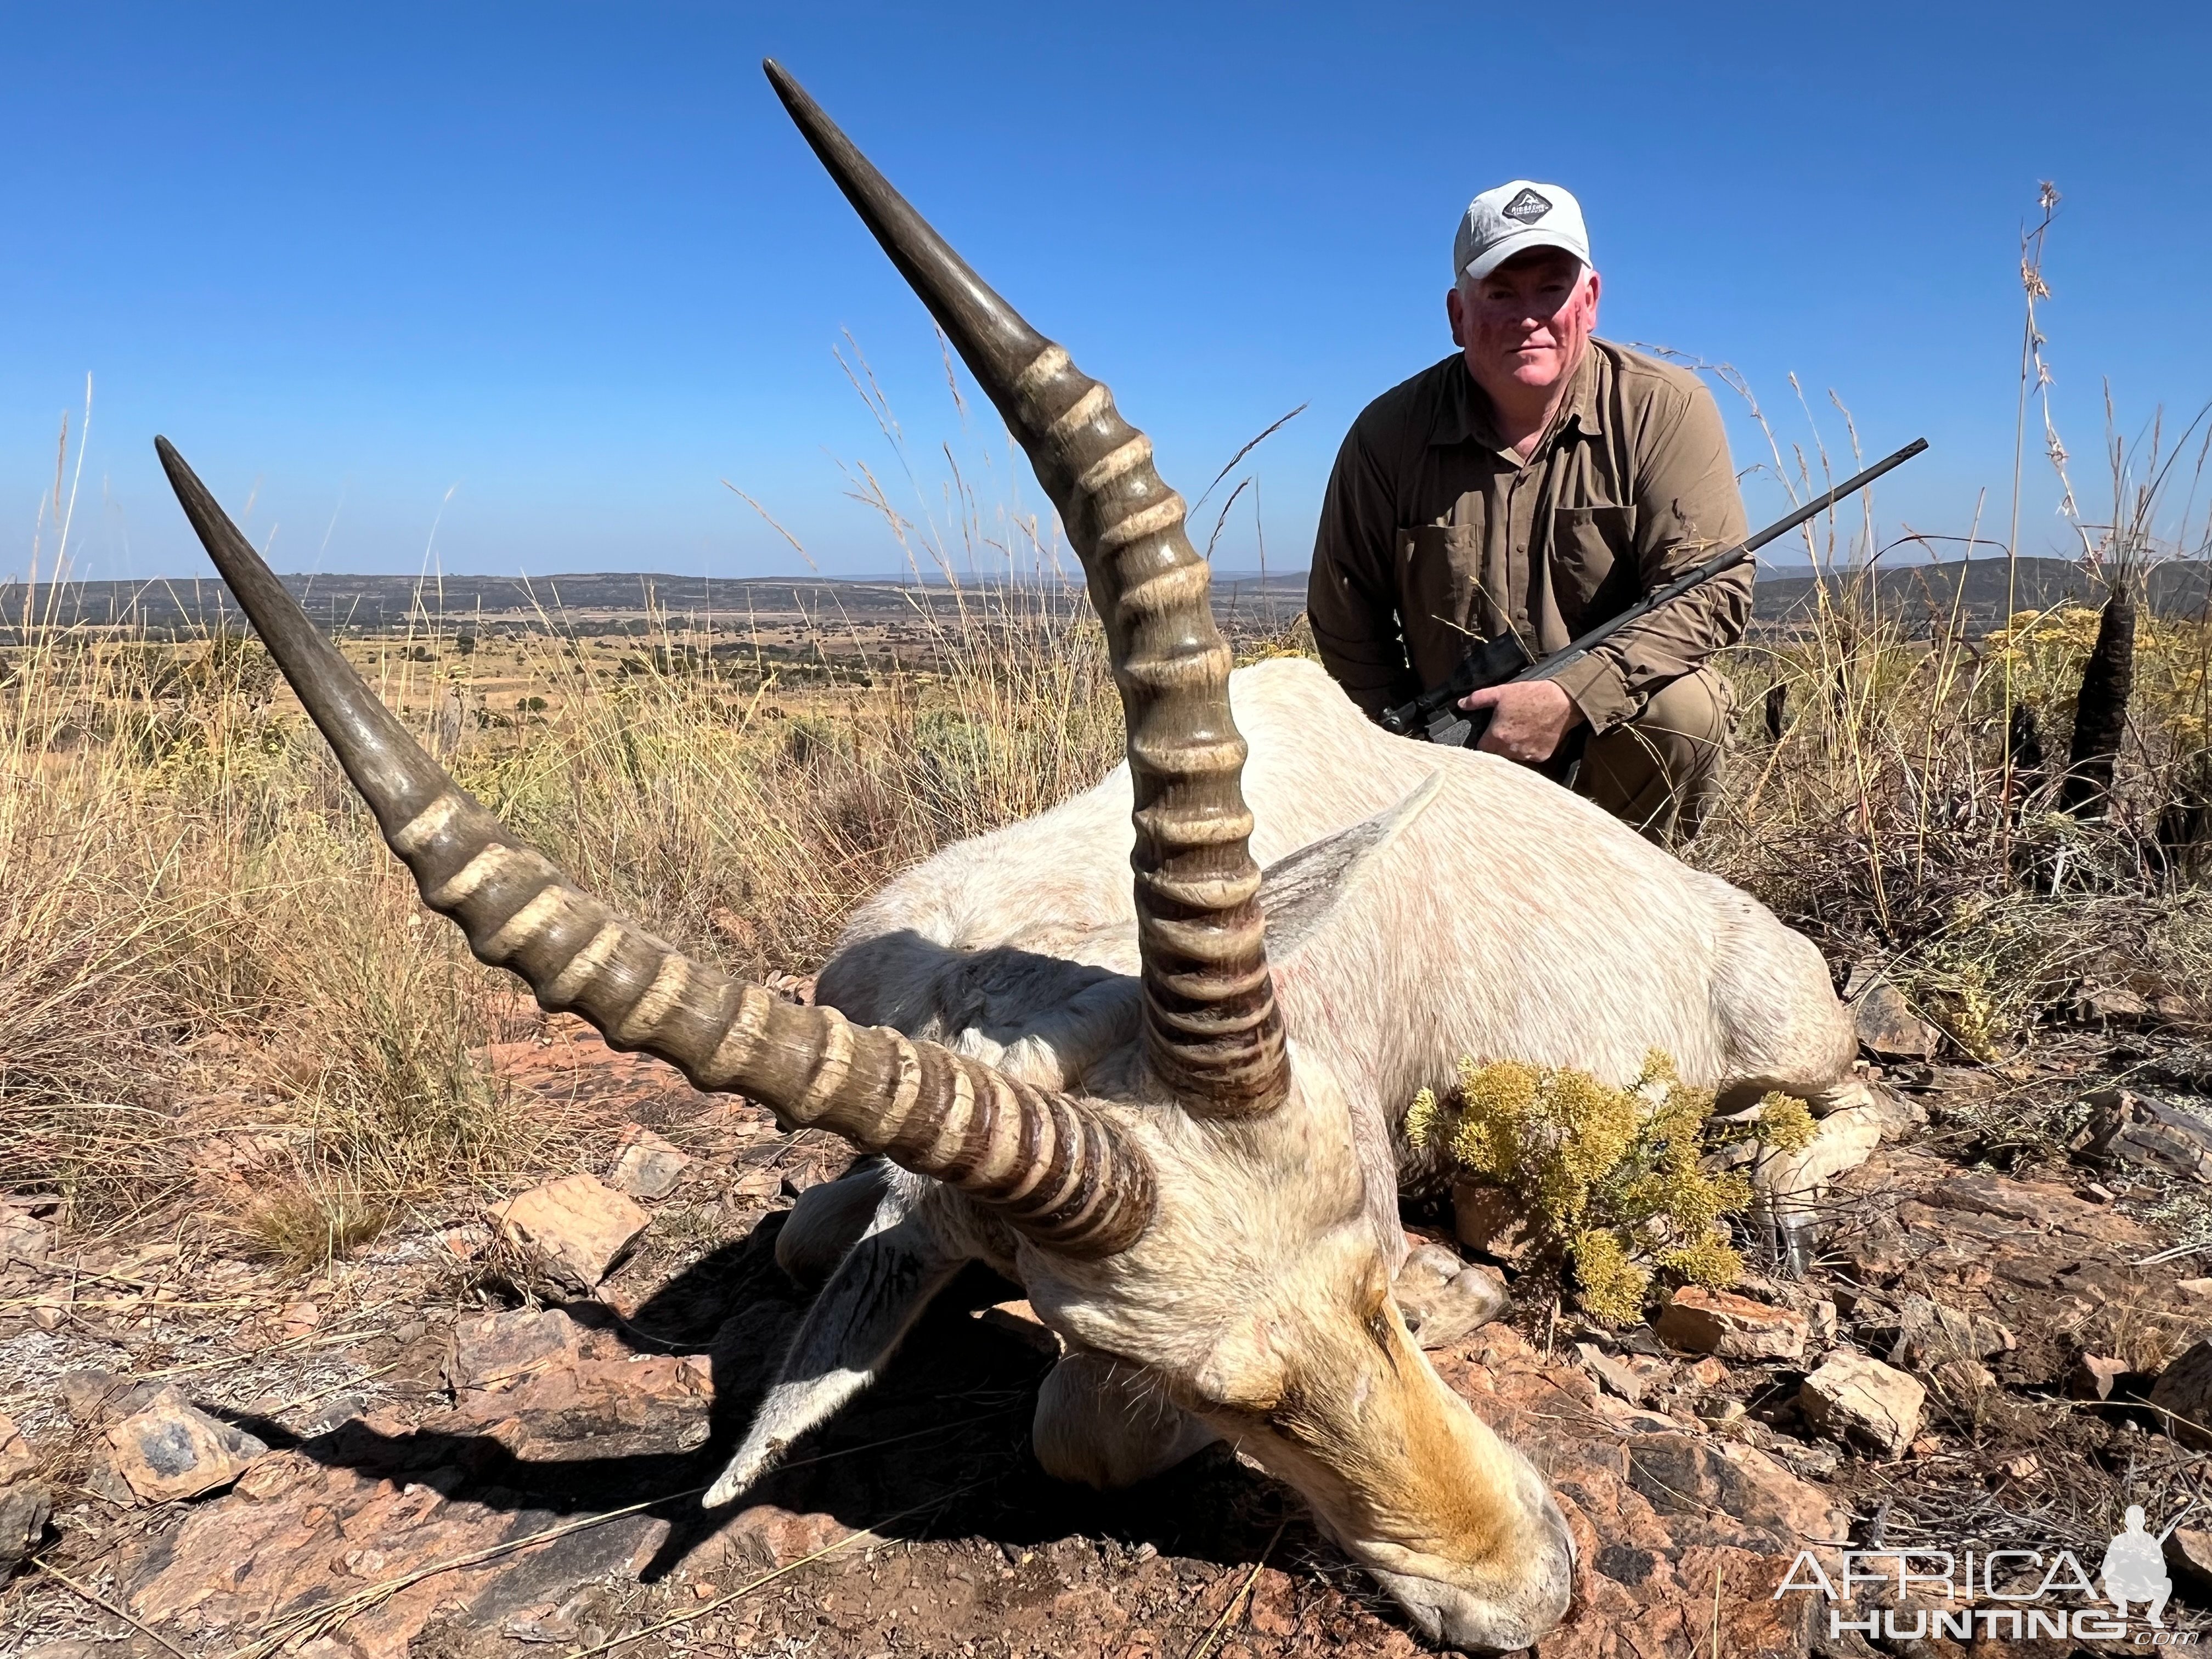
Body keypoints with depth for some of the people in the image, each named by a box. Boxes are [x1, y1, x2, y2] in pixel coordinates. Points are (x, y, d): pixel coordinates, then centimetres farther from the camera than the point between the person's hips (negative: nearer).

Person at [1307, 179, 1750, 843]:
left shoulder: (1667, 409, -9)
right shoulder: (1389, 433, -6)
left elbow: (1711, 590, -18)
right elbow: (1344, 616, 0)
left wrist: (1572, 697, -30)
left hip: (1623, 735, -1)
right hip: (1460, 767, 1)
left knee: (1685, 706, -30)